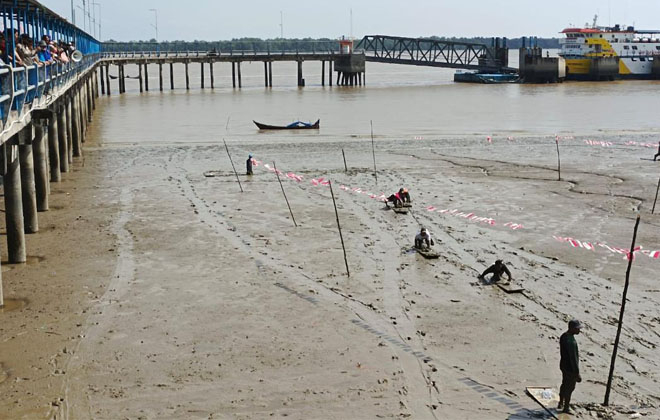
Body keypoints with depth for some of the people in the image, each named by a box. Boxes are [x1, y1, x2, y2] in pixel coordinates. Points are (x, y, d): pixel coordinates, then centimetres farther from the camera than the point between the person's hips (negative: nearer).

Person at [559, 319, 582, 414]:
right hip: (571, 369, -9)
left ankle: (561, 404, 41)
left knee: (564, 385, 25)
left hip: (563, 365, 9)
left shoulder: (563, 336, -3)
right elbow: (573, 359, -28)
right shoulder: (571, 342, -32)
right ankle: (566, 407, 26)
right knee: (570, 388, 9)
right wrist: (577, 373, -21)